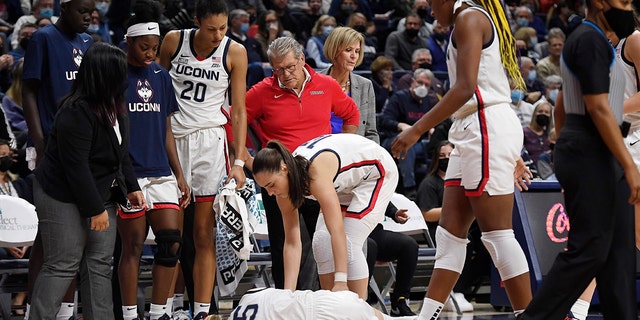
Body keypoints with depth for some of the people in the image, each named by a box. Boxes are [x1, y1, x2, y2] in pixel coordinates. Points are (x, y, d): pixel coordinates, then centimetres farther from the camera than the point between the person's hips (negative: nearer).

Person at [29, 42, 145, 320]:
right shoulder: (76, 112, -25)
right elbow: (76, 166, -24)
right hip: (65, 200, -9)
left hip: (101, 197, 9)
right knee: (62, 266, -6)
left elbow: (121, 152, 17)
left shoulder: (113, 106, 5)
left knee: (99, 265, 9)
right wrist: (95, 209, -20)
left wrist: (131, 187, 13)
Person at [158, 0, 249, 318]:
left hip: (209, 139, -1)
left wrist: (239, 161, -5)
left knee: (203, 234, -3)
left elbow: (238, 110, 1)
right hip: (170, 137, 1)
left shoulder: (234, 52, -2)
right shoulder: (174, 41, 0)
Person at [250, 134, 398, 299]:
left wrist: (340, 282, -49)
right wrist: (288, 292, -23)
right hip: (347, 185, 7)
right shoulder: (284, 181, -17)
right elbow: (292, 242, -15)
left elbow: (337, 230, -45)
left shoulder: (316, 173, -40)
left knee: (349, 243, -18)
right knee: (322, 241, -7)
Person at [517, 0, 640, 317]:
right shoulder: (591, 41, -13)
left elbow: (561, 108, 24)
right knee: (588, 249, -10)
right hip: (590, 156, -10)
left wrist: (566, 150, 27)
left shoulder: (588, 40, 19)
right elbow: (598, 108, -20)